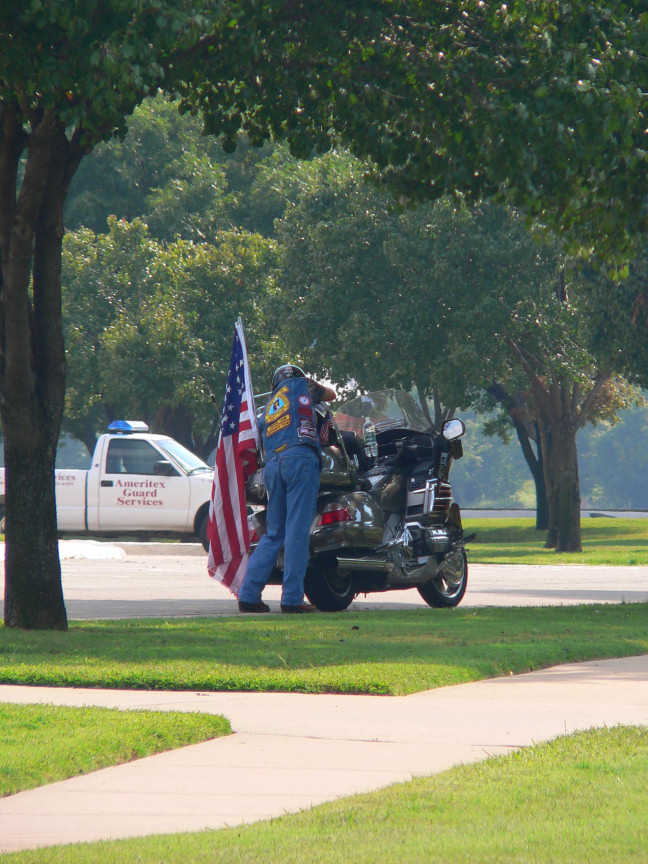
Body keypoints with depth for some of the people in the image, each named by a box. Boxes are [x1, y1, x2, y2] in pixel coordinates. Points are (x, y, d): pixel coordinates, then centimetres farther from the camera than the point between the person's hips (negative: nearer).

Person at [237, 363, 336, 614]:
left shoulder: (268, 407, 32)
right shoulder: (301, 385, 18)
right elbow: (331, 394, 33)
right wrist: (316, 388, 51)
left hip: (271, 465, 6)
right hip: (300, 457, -6)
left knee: (274, 534, 11)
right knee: (297, 531, -8)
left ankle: (248, 595, 3)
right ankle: (292, 598, -12)